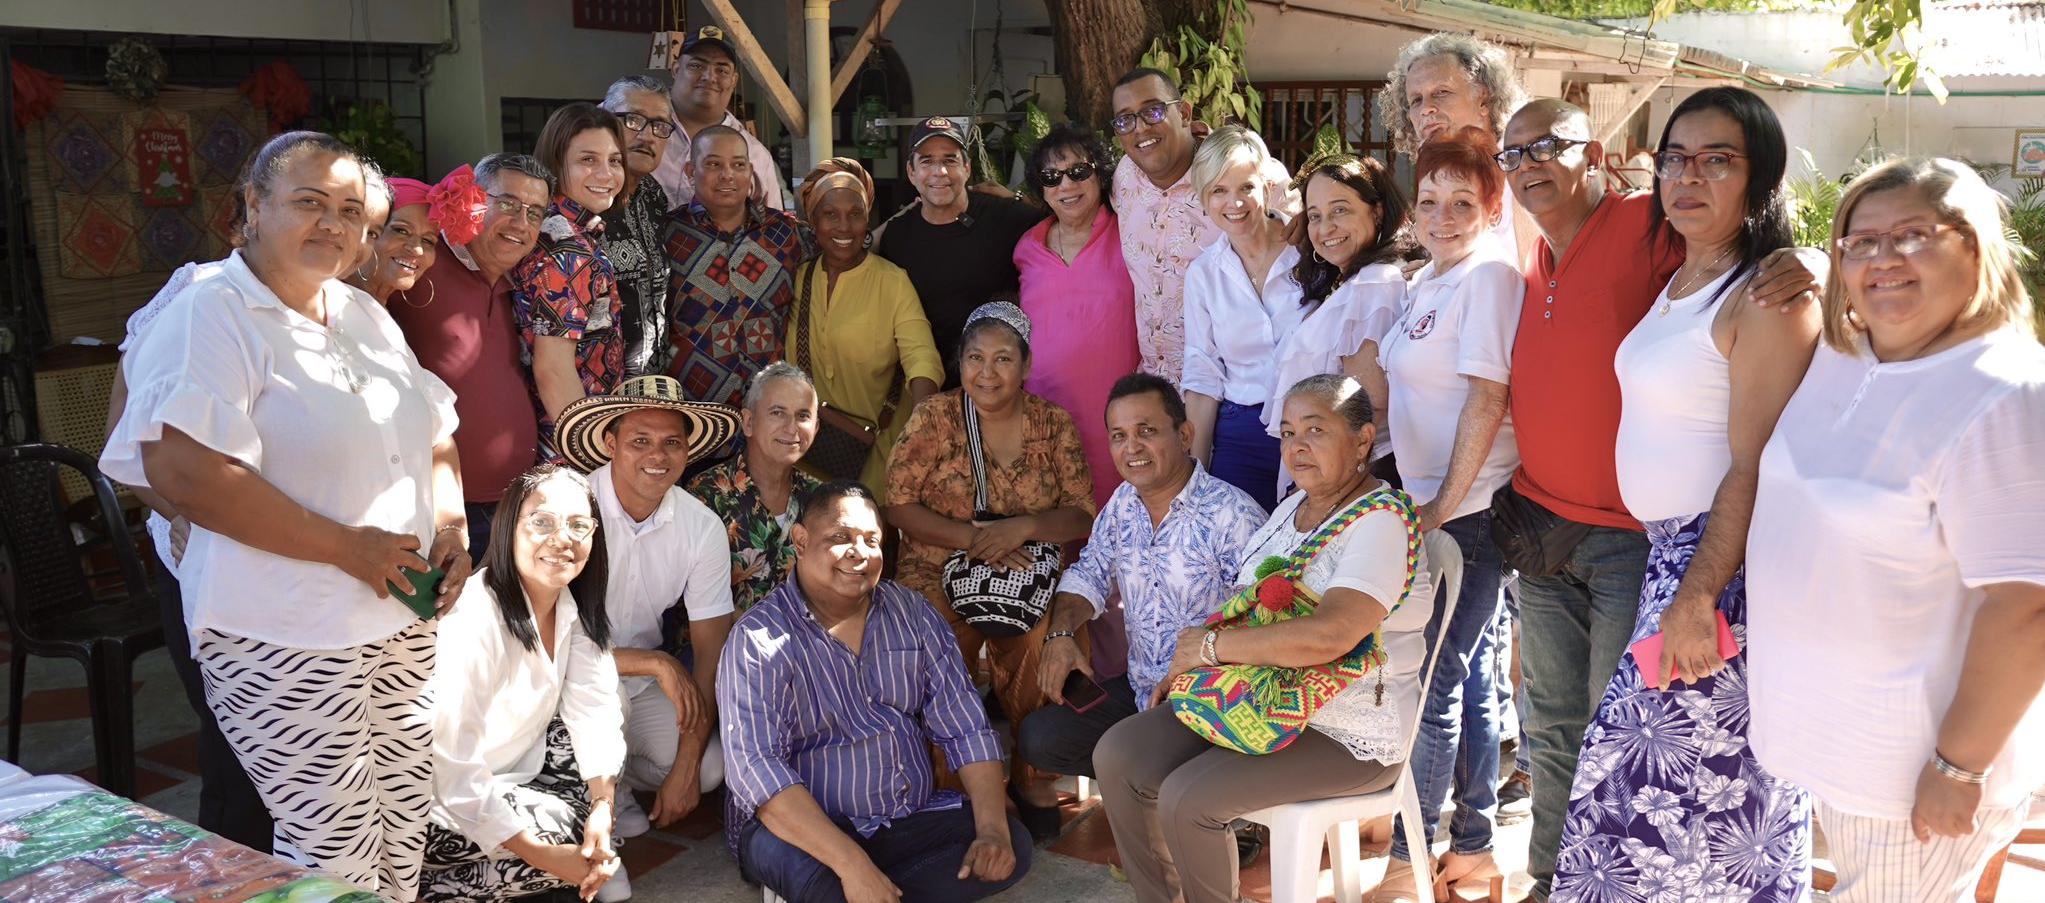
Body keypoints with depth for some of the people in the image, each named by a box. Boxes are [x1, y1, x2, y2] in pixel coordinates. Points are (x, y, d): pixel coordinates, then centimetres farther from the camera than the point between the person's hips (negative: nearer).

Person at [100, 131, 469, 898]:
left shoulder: (366, 316, 13)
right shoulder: (212, 315, -11)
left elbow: (434, 437, 21)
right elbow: (181, 472, -23)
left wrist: (450, 529, 1)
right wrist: (346, 547, -20)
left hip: (402, 625, 8)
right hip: (284, 640, -7)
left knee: (405, 828, 14)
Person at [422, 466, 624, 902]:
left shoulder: (574, 605, -6)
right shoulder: (472, 621, -30)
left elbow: (592, 705, -9)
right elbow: (454, 771, -30)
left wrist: (603, 805, -24)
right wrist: (545, 857, -26)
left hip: (520, 764, 7)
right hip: (438, 799, -7)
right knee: (571, 833, -18)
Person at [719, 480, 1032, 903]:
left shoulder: (912, 613, 5)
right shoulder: (760, 638, -11)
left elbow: (965, 728, 2)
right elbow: (757, 767, -23)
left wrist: (992, 829, -15)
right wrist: (852, 864, -34)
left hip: (910, 819, 6)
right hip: (806, 827, -5)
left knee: (1013, 846, -17)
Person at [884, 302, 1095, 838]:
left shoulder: (1054, 424, 4)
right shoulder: (934, 417, 0)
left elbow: (1082, 516, 1)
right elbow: (898, 505, -5)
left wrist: (1023, 527, -19)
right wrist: (973, 539, -17)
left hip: (1028, 578, 1)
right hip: (940, 576, -1)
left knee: (1034, 647, -26)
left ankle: (1028, 773, 0)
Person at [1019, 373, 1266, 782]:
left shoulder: (1233, 516, -18)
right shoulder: (1123, 503, 6)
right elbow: (1089, 573, 17)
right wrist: (1061, 633, -4)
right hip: (1137, 688, 7)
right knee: (1038, 739, -5)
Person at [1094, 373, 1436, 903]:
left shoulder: (1381, 522, -18)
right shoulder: (1294, 506, 11)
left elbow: (1328, 636, -32)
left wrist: (1212, 646, -22)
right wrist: (1190, 665, 2)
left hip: (1347, 737, -9)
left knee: (1186, 799, -25)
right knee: (1118, 756, -5)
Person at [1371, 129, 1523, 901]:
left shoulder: (1491, 277, -14)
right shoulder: (1427, 282, 13)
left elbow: (1487, 400, -18)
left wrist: (1445, 506, -15)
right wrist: (1421, 503, 14)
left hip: (1469, 510, -9)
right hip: (1429, 505, 9)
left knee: (1437, 682, -2)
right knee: (1469, 676, 14)